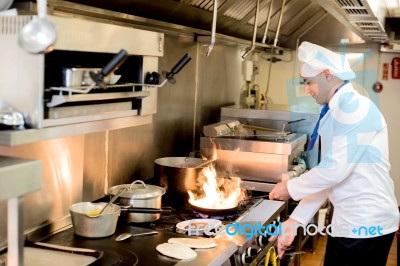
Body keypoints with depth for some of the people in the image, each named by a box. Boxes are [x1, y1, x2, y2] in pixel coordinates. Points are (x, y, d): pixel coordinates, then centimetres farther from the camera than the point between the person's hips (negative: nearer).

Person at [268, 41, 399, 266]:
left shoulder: (354, 107, -17)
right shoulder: (336, 113, 13)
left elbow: (336, 169, -23)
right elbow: (328, 173, 12)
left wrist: (290, 188, -9)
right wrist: (295, 221, 7)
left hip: (366, 225, -8)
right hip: (350, 222, 8)